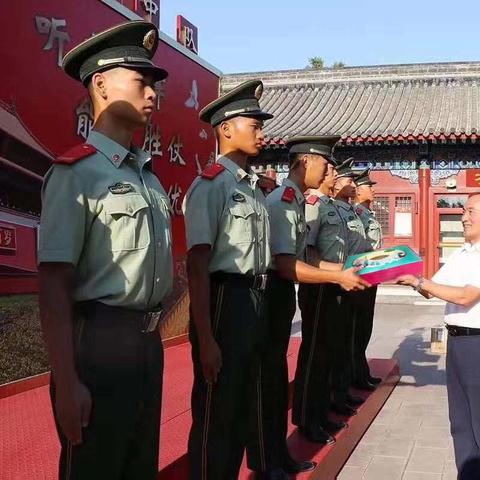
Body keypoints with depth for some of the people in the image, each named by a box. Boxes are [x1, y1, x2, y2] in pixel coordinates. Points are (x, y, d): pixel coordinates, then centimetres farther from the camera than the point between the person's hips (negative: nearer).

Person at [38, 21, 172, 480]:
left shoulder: (147, 175, 12)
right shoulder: (76, 172, -13)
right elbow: (53, 284, -18)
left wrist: (151, 334, 19)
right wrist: (66, 382, -21)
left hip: (148, 340, 8)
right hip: (100, 341, -8)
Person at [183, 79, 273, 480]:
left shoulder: (256, 188, 13)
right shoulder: (211, 185, -12)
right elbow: (197, 264, -18)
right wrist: (205, 339, -22)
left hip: (255, 301, 9)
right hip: (224, 299, -9)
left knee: (245, 411, 21)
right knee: (215, 415, 3)